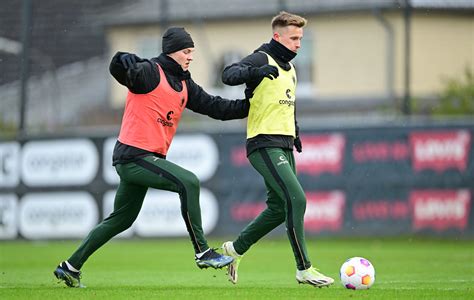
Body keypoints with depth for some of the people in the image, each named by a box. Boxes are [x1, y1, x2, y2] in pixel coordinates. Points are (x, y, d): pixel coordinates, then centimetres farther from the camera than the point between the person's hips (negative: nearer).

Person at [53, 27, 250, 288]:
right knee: (188, 182, -22)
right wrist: (124, 62, -50)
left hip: (148, 158, 10)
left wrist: (250, 106, 8)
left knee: (121, 219, 16)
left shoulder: (184, 85, 16)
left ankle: (70, 267, 24)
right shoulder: (150, 72, -10)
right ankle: (202, 253, -18)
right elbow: (119, 70, -27)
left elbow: (214, 107, 16)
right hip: (133, 156, -10)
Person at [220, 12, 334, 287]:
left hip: (284, 146, 9)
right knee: (297, 199, -18)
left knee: (279, 208, 11)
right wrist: (256, 71, -43)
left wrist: (295, 131, 21)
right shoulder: (261, 59, -9)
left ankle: (236, 249, 29)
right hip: (265, 145, -9)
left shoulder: (289, 67, 18)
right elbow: (229, 75, -26)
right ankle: (304, 269, -13)